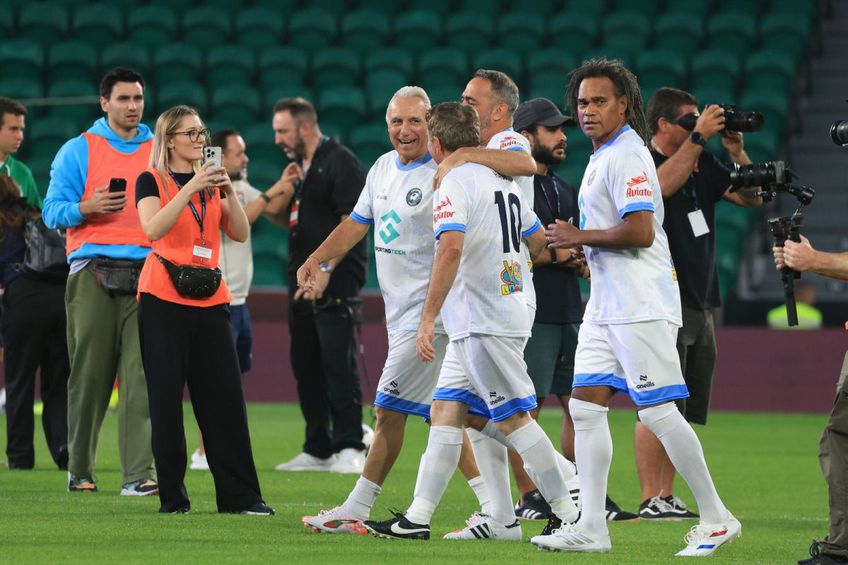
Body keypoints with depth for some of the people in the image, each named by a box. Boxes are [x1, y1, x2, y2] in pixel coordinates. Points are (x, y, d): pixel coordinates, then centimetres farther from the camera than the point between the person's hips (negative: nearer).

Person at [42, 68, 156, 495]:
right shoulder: (78, 151, 7)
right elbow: (53, 211, 3)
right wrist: (86, 208, -15)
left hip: (146, 273, 2)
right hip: (93, 271, -2)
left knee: (140, 375, -9)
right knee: (89, 374, 0)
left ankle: (138, 473, -14)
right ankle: (80, 470, 11)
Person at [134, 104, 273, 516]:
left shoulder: (212, 182, 16)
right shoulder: (152, 180, 1)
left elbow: (240, 234, 5)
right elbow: (153, 228, -17)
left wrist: (229, 192, -9)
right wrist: (190, 189, -22)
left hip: (209, 298, 5)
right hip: (164, 299, -5)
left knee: (225, 397, 1)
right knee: (166, 398, -3)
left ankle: (240, 495, 3)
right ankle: (172, 495, 2)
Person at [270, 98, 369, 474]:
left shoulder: (339, 162, -9)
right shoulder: (300, 167, 18)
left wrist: (325, 269, -22)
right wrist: (284, 190, 5)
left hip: (334, 285, -9)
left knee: (338, 365, -11)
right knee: (306, 368, 9)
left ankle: (349, 447, -9)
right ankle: (317, 449, 14)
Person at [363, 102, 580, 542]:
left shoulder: (455, 181, -12)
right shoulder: (502, 180, 15)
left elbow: (451, 247, -26)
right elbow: (539, 239, 23)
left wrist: (428, 319, -27)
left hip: (482, 320, -9)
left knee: (513, 420, -6)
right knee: (445, 411, 7)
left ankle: (571, 516, -3)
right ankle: (417, 517, 5)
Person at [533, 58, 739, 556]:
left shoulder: (627, 156, -13)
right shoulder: (602, 157, 18)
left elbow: (640, 232, -22)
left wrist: (581, 237, -12)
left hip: (641, 305, -10)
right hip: (606, 305, 10)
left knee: (658, 412, -9)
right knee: (586, 407, 4)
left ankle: (716, 519, -2)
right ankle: (592, 527, 4)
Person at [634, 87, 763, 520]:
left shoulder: (703, 165, 15)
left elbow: (753, 198, 14)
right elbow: (663, 184, -29)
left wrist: (737, 152, 0)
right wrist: (698, 138, -26)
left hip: (700, 302, 8)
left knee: (683, 411, 9)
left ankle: (667, 497, 13)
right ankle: (650, 500, -9)